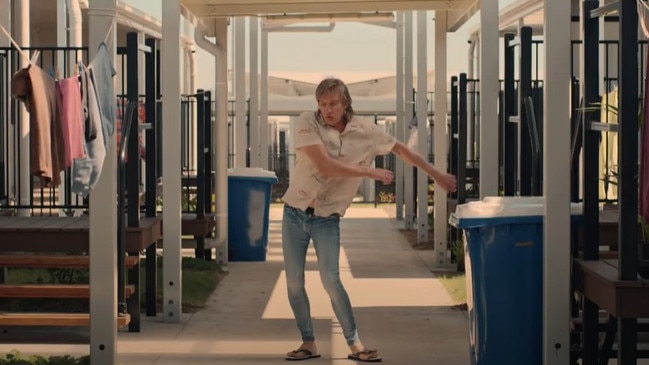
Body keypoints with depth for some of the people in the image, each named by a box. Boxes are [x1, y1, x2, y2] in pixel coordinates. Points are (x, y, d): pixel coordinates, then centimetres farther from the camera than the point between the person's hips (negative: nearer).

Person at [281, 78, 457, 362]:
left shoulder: (365, 131, -5)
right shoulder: (307, 124, -12)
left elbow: (400, 149, 11)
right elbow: (325, 165, -22)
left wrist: (436, 175, 15)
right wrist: (369, 173, -16)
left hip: (327, 219, 0)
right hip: (295, 213, 0)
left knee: (331, 281, -12)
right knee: (293, 282, 2)